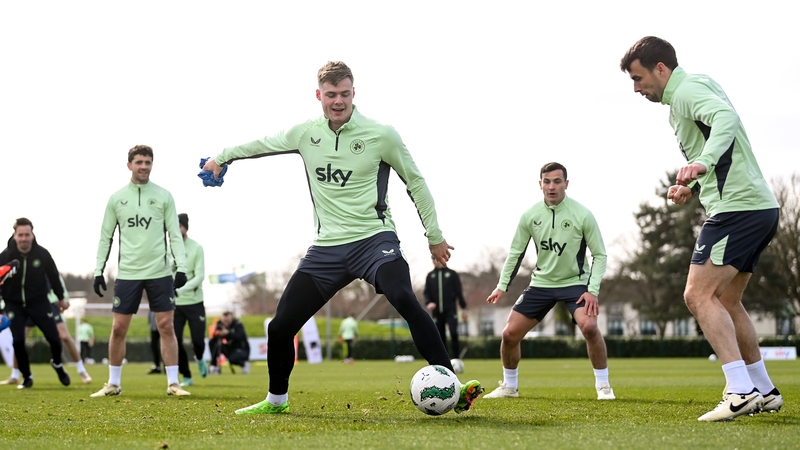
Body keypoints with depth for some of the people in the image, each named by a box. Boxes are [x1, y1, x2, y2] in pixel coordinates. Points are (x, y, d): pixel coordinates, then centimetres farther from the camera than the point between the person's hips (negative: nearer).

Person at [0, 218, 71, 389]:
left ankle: (57, 363, 31)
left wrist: (60, 298, 14)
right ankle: (26, 377, 10)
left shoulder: (42, 254, -13)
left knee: (54, 338, -3)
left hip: (39, 301, 1)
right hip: (14, 303, -1)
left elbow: (53, 275, 3)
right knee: (18, 341, -12)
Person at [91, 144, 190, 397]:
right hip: (127, 273, 1)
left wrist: (181, 267, -6)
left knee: (166, 326, -2)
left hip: (160, 272, -1)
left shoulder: (163, 196, 3)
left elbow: (175, 234, 3)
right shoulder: (116, 198, 6)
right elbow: (106, 237, 10)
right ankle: (113, 384, 12)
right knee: (118, 329, 1)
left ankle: (173, 383, 3)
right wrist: (99, 270, 4)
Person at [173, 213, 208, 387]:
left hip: (194, 302, -1)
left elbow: (200, 276, -15)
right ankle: (186, 377, 12)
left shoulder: (196, 248, -8)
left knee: (198, 340, -4)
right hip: (174, 303, 1)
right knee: (175, 342, -5)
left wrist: (181, 289, -28)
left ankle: (199, 359, 32)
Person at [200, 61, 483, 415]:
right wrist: (222, 157, 34)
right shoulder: (305, 133, 6)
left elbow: (415, 182, 5)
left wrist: (435, 236, 7)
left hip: (374, 239, -4)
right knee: (280, 326, 2)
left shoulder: (381, 135, -6)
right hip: (327, 247, 4)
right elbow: (262, 144, 27)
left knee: (404, 300, -33)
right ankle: (276, 399, 27)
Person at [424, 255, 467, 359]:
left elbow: (459, 291, 4)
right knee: (440, 336, 4)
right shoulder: (430, 276, 12)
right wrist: (428, 303, -8)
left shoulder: (452, 274, 5)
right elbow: (427, 292, 12)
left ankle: (456, 357, -12)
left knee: (454, 333, -17)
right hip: (437, 311, 3)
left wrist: (463, 307, 1)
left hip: (451, 310, -3)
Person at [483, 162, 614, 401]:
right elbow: (516, 252, 7)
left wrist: (593, 290, -19)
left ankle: (603, 386, -12)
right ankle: (509, 387, 22)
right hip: (541, 283, 4)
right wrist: (502, 286, 1)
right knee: (509, 334, -2)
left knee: (589, 326, -30)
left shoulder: (582, 215, -15)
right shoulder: (530, 216, -5)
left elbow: (599, 254, -9)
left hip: (575, 282, -4)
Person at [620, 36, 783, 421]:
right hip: (761, 206, 11)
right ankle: (764, 393, 20)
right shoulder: (694, 89, 23)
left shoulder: (687, 90, -8)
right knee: (726, 301, 17)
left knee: (699, 295, -14)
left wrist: (703, 162, -45)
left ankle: (740, 391, -22)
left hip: (737, 208, -11)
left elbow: (726, 118, -30)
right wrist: (693, 187, 19)